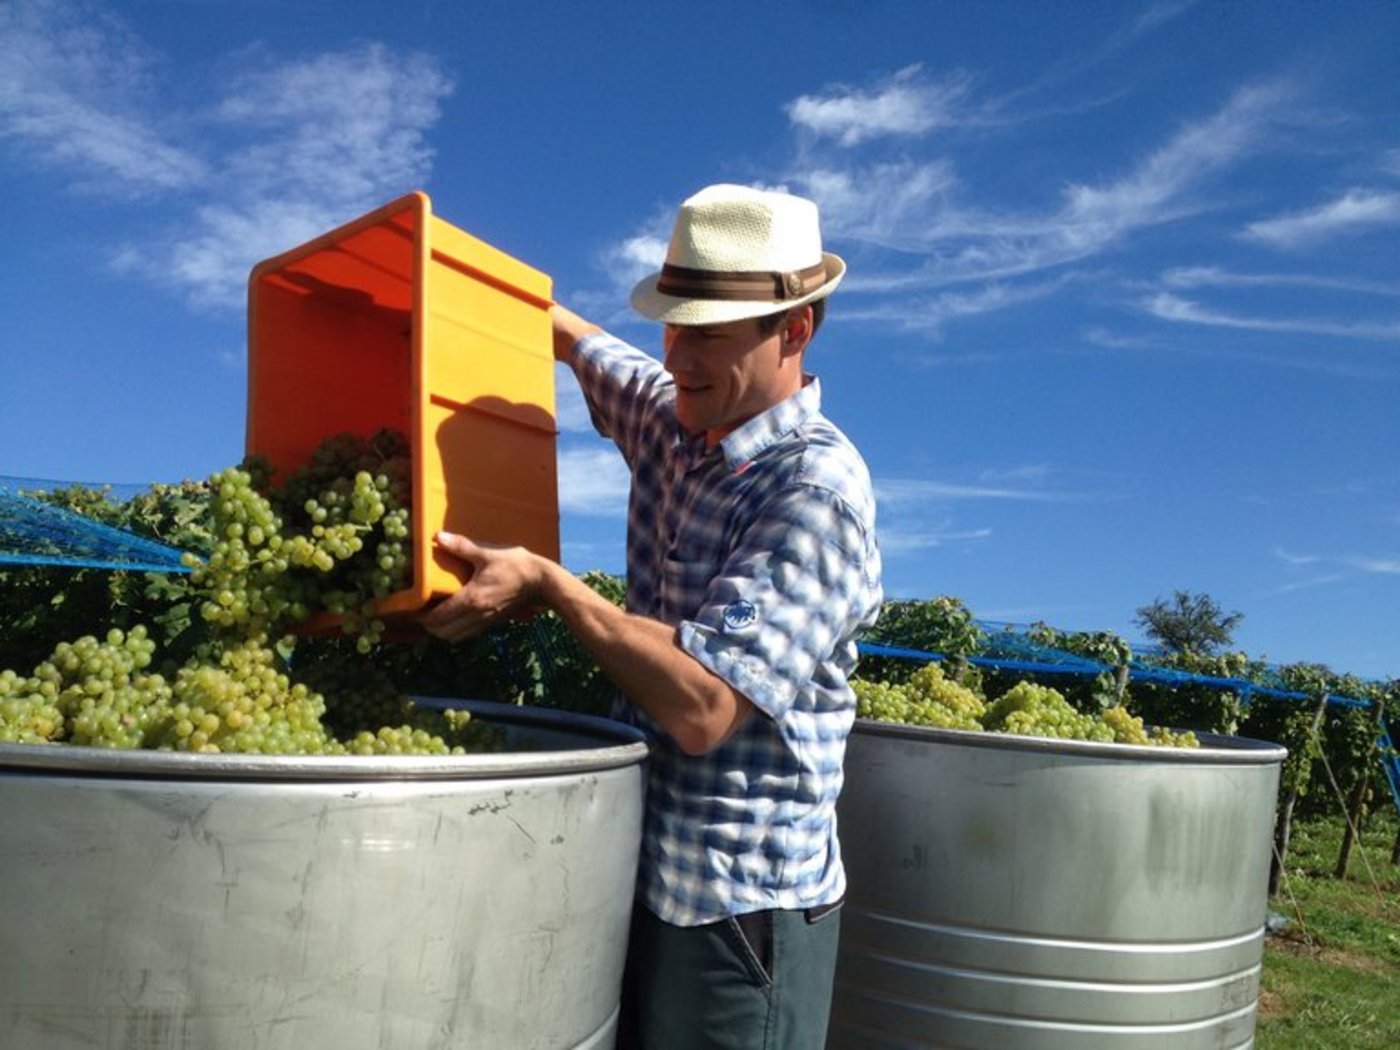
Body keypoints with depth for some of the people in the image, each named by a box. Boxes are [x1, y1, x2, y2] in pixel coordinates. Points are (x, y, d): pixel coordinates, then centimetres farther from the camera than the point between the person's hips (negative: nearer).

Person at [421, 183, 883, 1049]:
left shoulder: (816, 489, -21)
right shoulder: (677, 423, 2)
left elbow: (703, 708, -29)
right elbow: (582, 346, 23)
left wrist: (545, 584, -22)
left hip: (737, 906, -7)